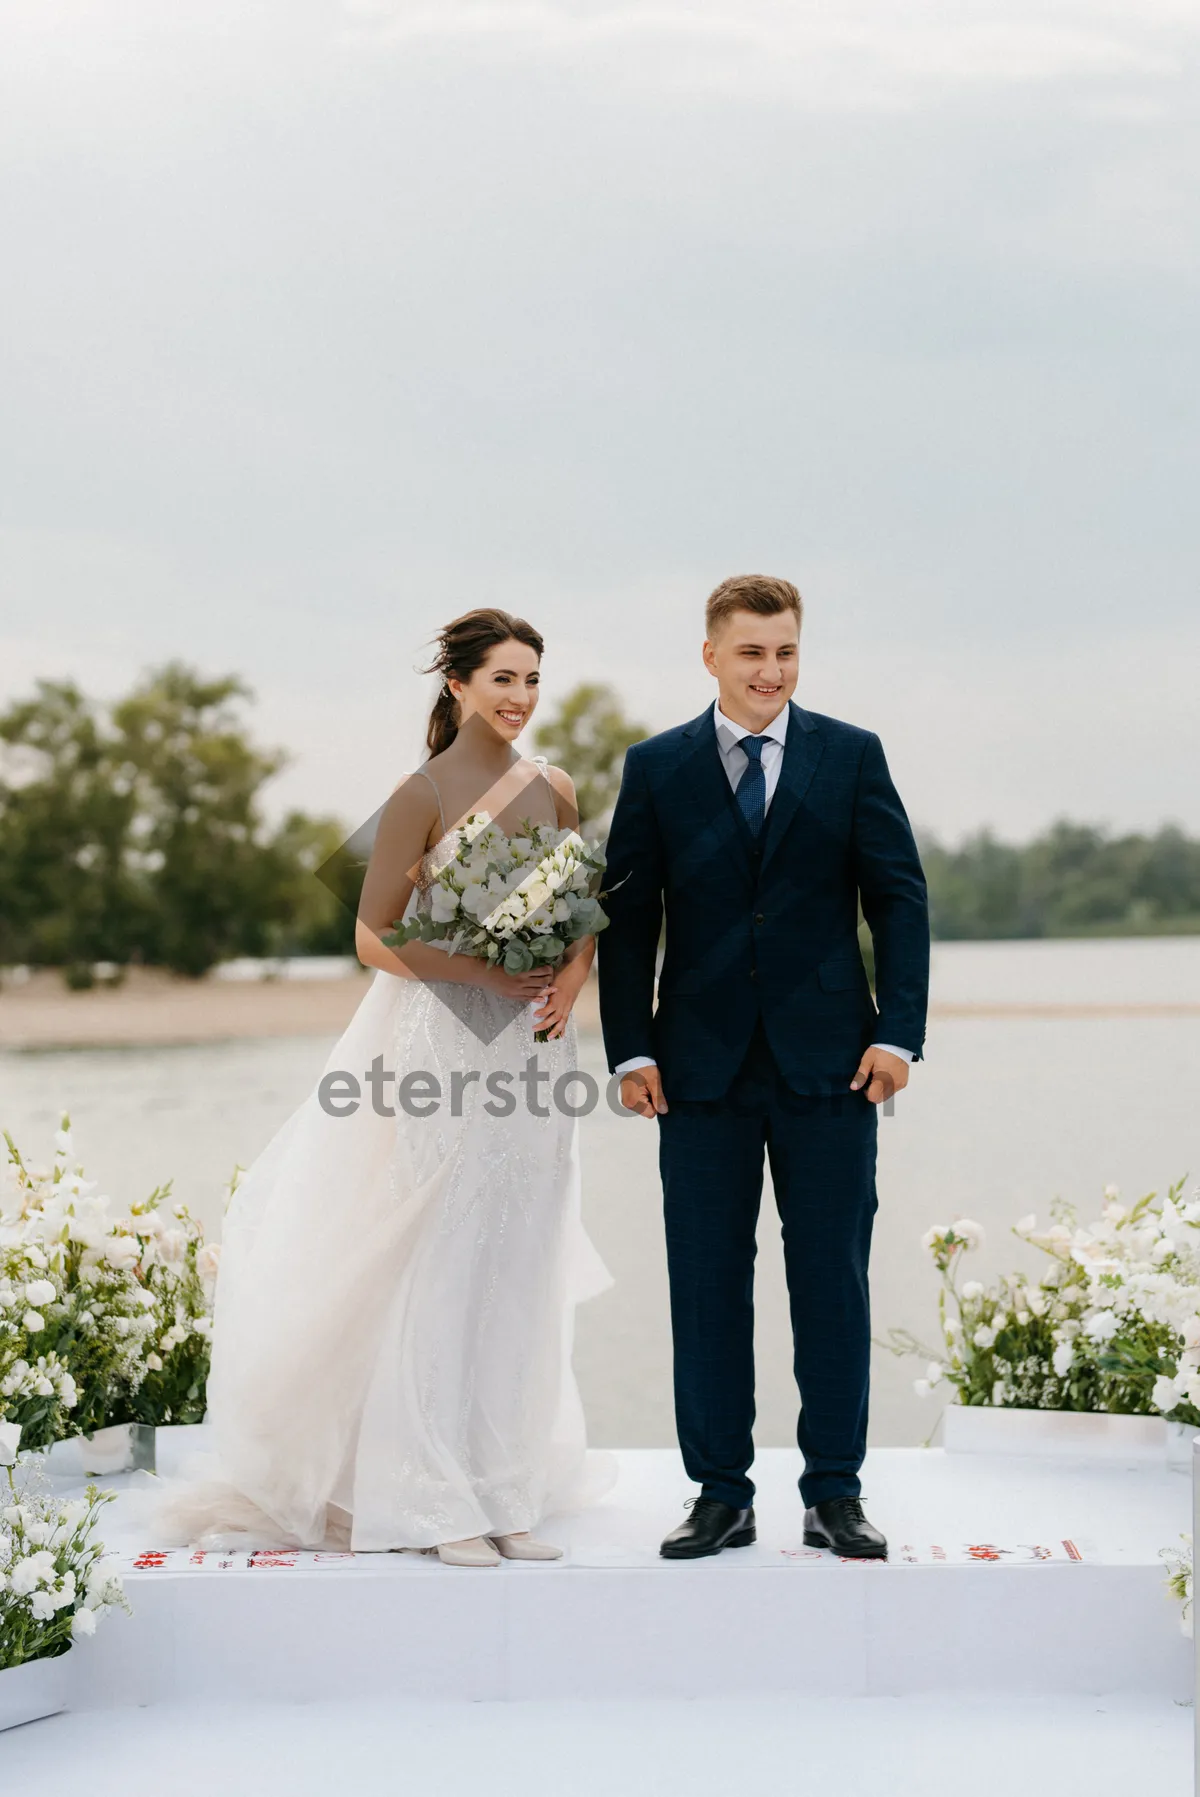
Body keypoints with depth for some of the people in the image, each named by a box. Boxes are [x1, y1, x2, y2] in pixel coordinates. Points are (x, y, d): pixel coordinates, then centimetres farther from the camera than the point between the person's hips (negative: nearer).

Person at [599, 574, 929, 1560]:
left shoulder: (853, 756, 5)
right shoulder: (656, 767, 6)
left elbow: (899, 896, 3)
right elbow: (628, 916, 5)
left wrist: (898, 1032, -6)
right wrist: (631, 1049, -2)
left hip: (829, 1062, 0)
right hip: (704, 1068, 1)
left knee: (833, 1278, 4)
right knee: (707, 1284, 5)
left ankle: (835, 1494, 15)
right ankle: (721, 1495, 15)